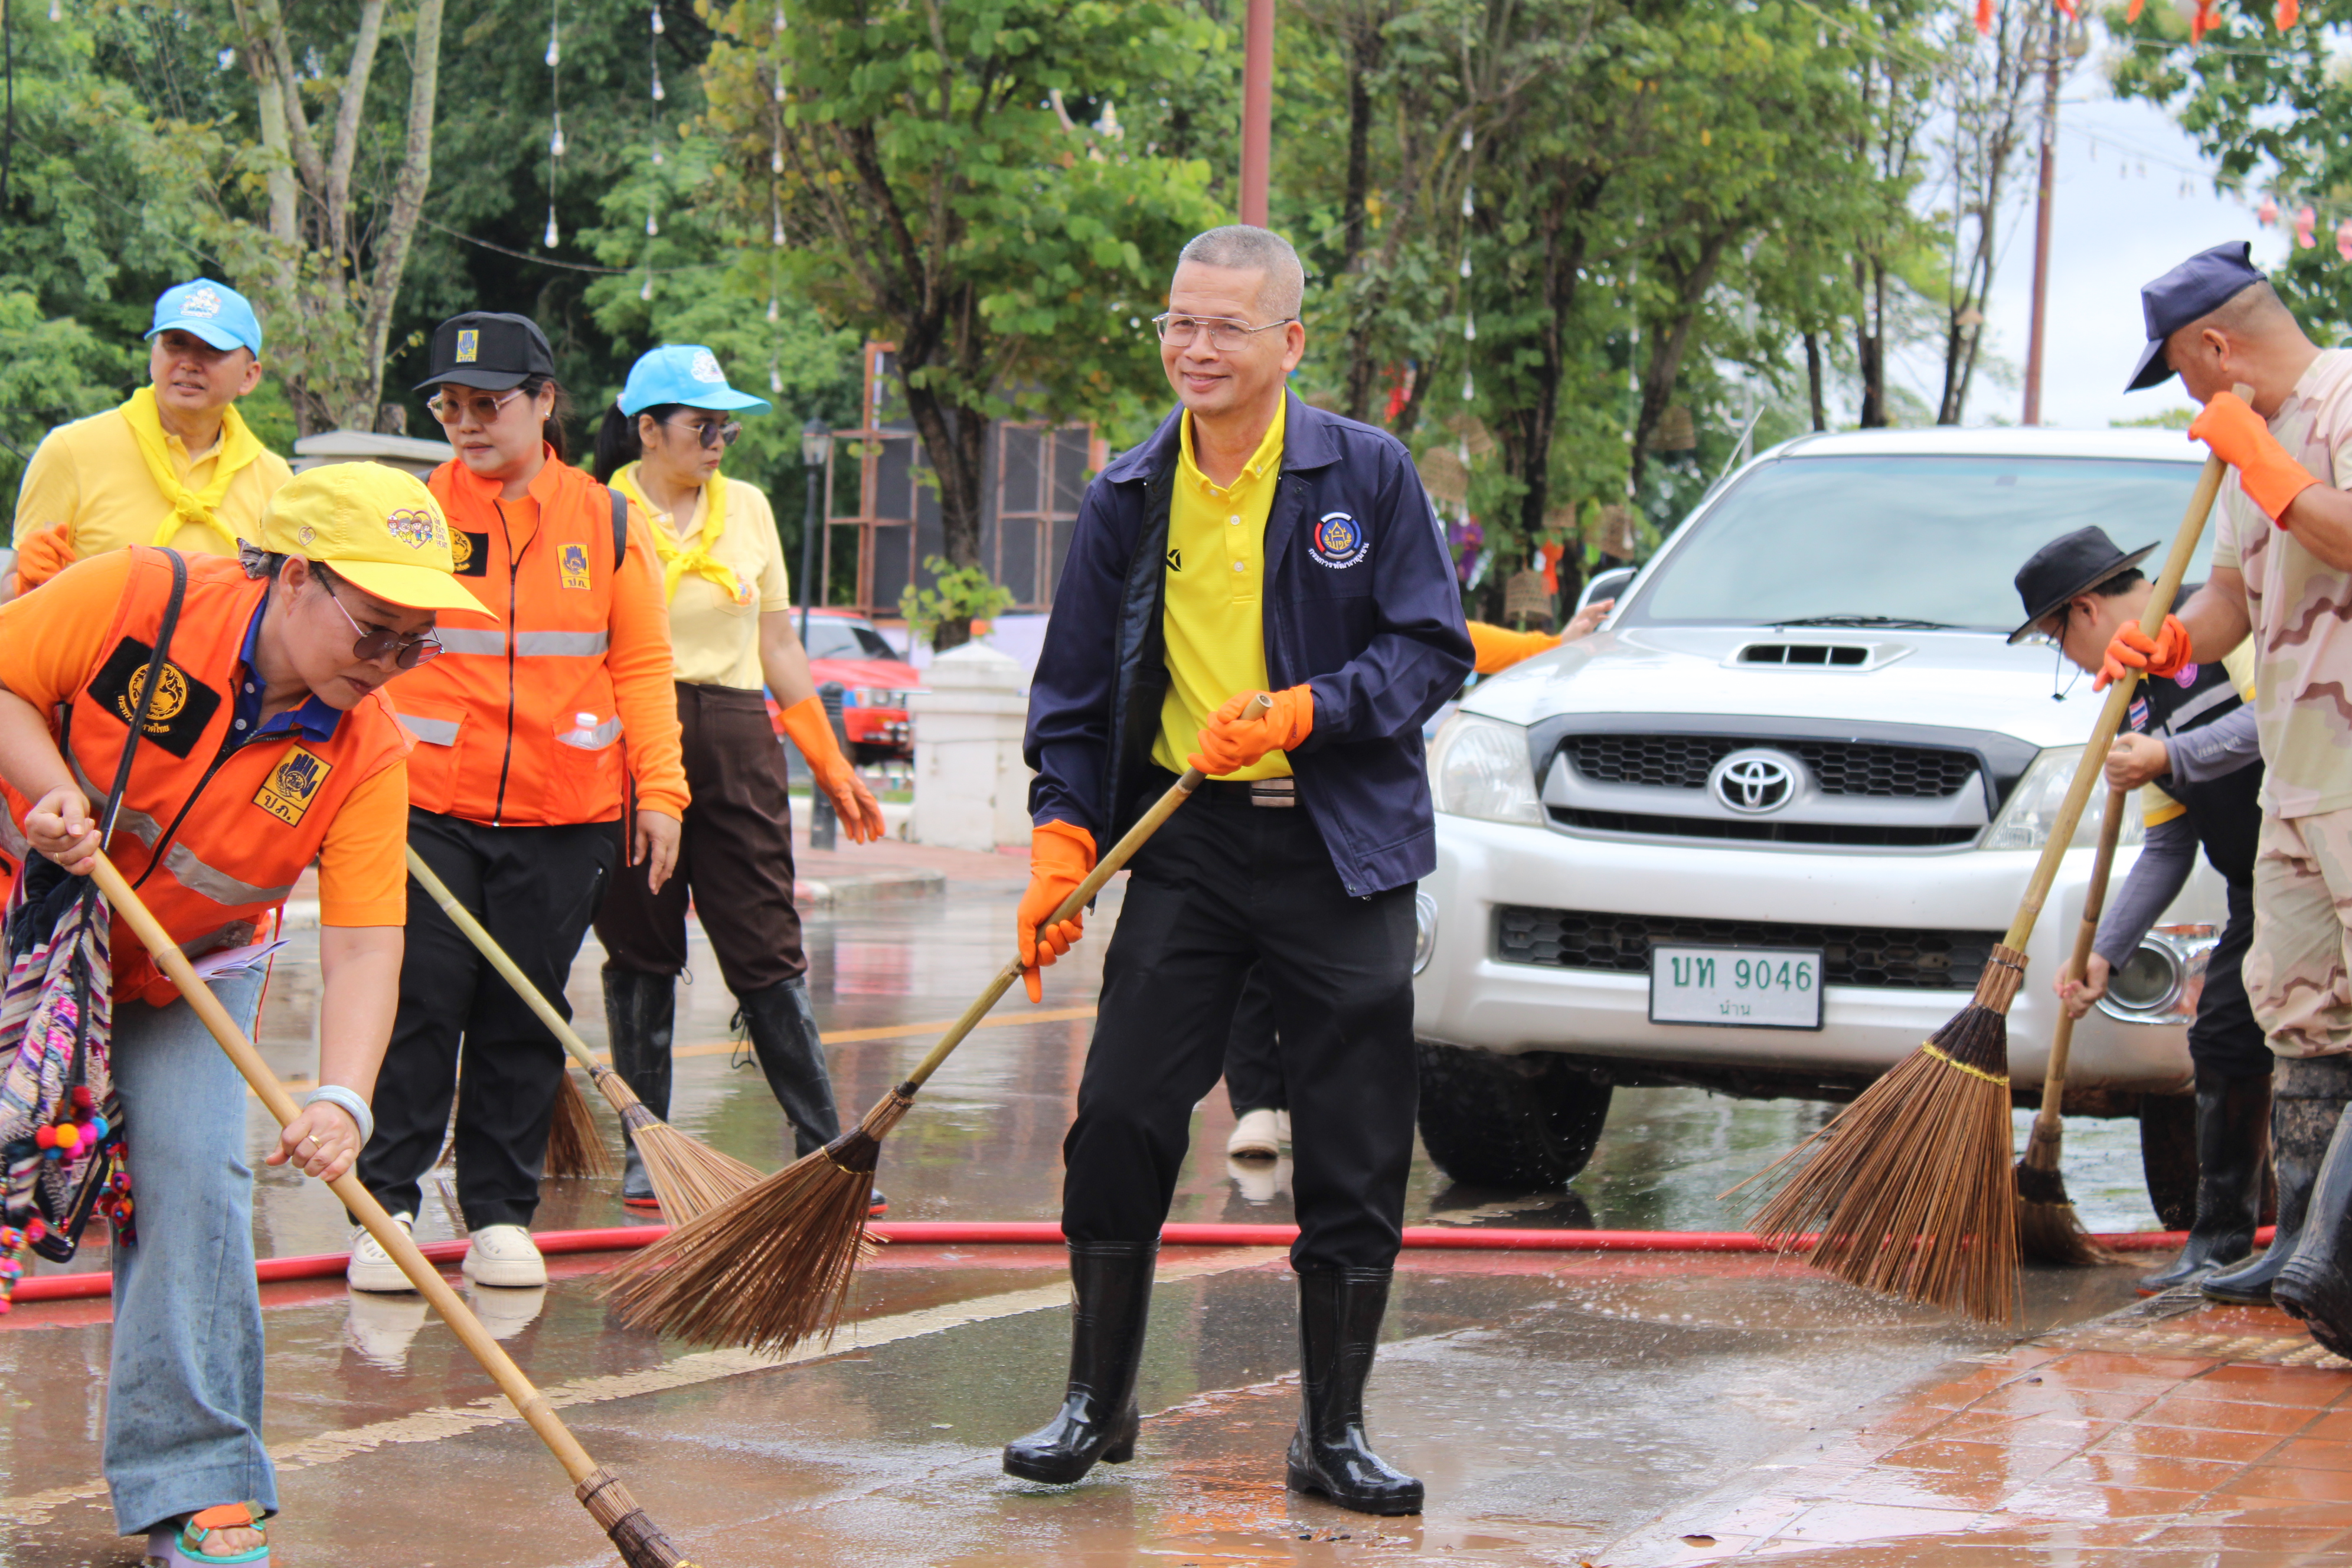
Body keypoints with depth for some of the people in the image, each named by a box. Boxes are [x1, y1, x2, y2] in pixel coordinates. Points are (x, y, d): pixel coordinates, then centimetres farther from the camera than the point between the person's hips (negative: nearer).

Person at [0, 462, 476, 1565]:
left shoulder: (366, 755, -19)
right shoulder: (138, 599, -26)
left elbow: (362, 946, -25)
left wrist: (341, 1099, -40)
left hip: (188, 977, 2)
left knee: (193, 1187, -11)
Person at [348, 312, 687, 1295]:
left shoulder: (605, 523, 7)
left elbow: (642, 664, 9)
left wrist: (659, 788, 3)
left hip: (565, 818, 1)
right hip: (425, 811, -1)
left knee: (526, 1020, 6)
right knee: (416, 1009, -5)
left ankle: (500, 1214, 16)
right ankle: (385, 1208, 4)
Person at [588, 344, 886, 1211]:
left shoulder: (747, 507, 12)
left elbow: (777, 643, 17)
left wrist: (830, 762, 16)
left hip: (738, 741, 3)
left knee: (767, 951, 0)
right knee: (642, 951, 4)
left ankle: (823, 1147, 1)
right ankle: (645, 1150, 13)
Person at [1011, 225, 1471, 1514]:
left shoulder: (1368, 475, -2)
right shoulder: (1127, 497, 6)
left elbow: (1433, 651, -3)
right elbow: (1076, 691, 12)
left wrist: (1300, 712, -17)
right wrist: (1061, 839, 0)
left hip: (1339, 849, -2)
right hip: (1187, 840, 2)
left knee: (1356, 1152, 2)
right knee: (1121, 1117, -2)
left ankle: (1333, 1433, 14)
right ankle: (1096, 1402, 15)